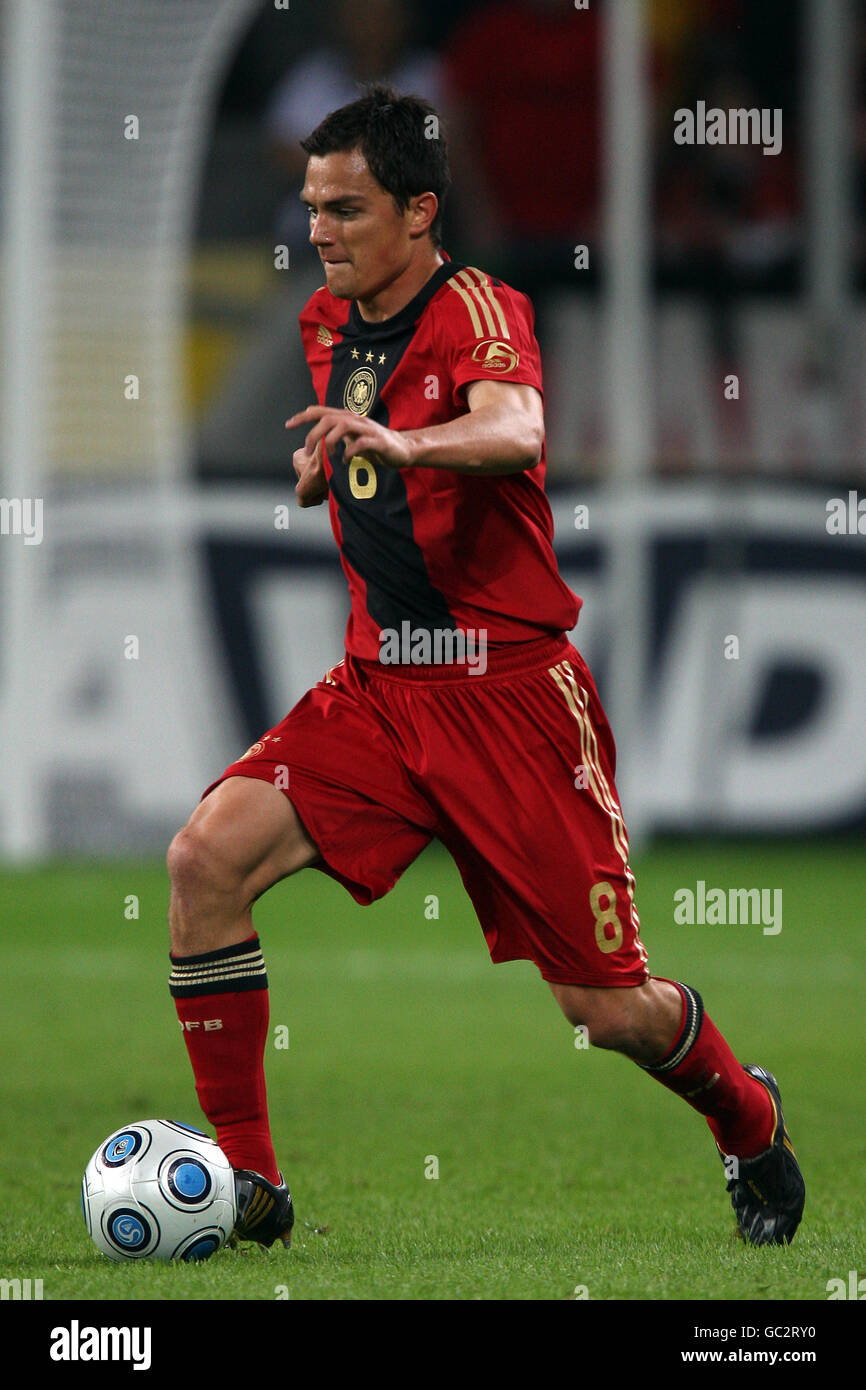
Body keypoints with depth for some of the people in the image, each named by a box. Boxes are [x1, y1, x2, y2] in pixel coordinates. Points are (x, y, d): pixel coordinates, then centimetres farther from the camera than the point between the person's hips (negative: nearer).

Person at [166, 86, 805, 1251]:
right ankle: (246, 1185, -12)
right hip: (379, 685, 6)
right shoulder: (330, 325, 10)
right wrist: (326, 457, 9)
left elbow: (516, 431, -35)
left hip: (511, 691, -6)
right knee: (208, 856, -18)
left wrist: (401, 443, -55)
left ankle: (750, 1123, 32)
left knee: (606, 1005, -2)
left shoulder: (476, 311, -12)